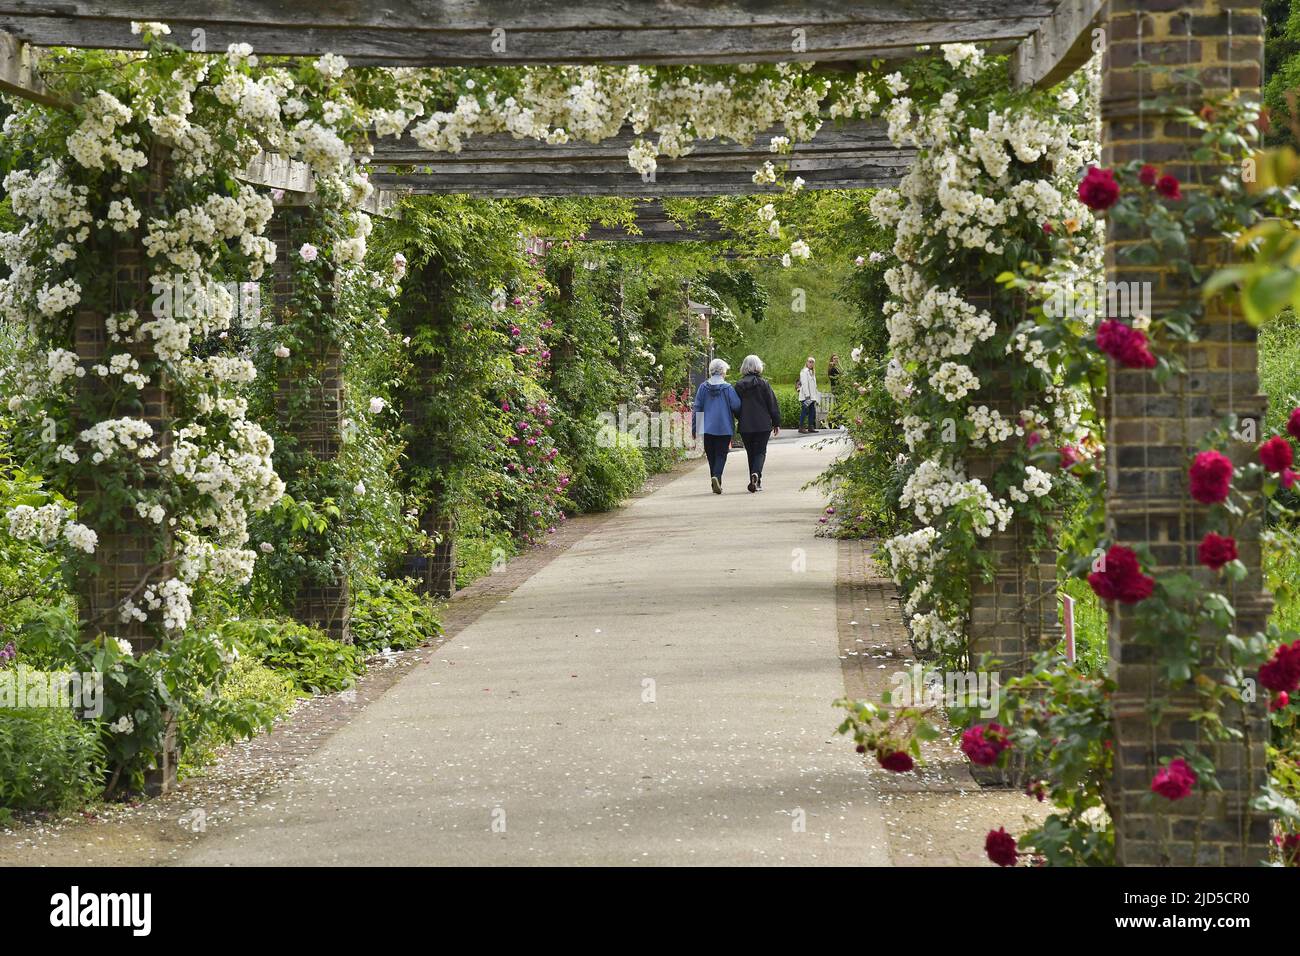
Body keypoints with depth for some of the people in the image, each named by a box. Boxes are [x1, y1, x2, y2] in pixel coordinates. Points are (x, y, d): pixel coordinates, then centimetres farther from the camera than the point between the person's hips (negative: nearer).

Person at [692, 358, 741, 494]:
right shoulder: (727, 388, -6)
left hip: (707, 428, 3)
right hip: (724, 428, -3)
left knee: (711, 456, 12)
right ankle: (716, 476, -24)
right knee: (721, 455, 0)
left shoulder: (703, 387, 2)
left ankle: (715, 483, 15)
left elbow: (697, 408, 3)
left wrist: (694, 428, 8)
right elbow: (736, 406, -8)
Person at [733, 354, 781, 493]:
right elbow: (773, 404, -2)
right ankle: (756, 473, -23)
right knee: (760, 452, 3)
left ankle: (755, 482, 13)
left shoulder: (739, 385, 1)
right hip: (763, 424, -2)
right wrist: (777, 423, 5)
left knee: (751, 453, 13)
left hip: (745, 426, 2)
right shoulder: (764, 383, -5)